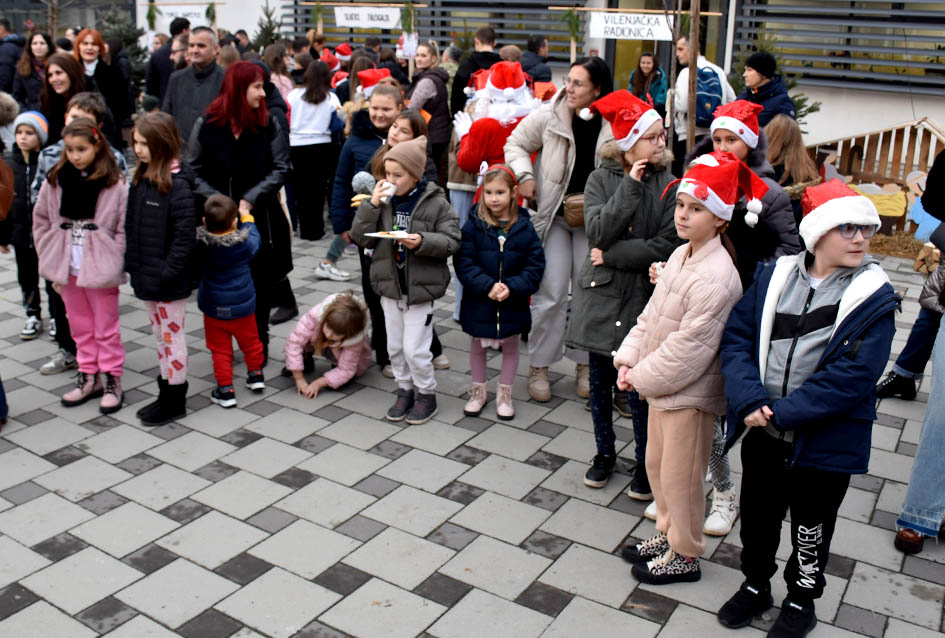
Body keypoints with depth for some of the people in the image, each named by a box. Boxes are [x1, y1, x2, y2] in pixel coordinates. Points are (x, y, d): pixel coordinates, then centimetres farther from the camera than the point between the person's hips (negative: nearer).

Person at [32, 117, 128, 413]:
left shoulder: (115, 185, -10)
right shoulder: (55, 181, 3)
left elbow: (125, 229, -9)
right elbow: (40, 220, 10)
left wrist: (113, 261, -14)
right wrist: (50, 256, 5)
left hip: (99, 269, -4)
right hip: (67, 268, 5)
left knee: (106, 327, 6)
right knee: (80, 326, 15)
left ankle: (112, 381, 17)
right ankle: (89, 377, 28)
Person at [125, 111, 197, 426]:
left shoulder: (177, 184, -18)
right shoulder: (141, 179, 6)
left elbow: (186, 235, -20)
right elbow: (132, 226, 13)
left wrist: (167, 272, -21)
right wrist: (132, 263, 7)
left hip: (169, 281, -8)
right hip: (146, 276, 8)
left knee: (172, 335, 5)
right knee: (160, 335, 18)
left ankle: (175, 400, 17)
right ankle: (166, 392, 31)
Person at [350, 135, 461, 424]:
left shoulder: (436, 203, -10)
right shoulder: (384, 200, 1)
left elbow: (451, 241, -10)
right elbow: (361, 237, -1)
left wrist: (422, 241, -26)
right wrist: (372, 204, -14)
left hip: (420, 287, -5)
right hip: (390, 285, 5)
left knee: (415, 349, -2)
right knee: (395, 346, 15)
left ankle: (427, 395, 20)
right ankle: (405, 391, 33)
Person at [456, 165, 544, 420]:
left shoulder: (525, 227, -6)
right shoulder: (473, 226, -9)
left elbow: (535, 266, -7)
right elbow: (463, 263, -12)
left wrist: (512, 287, -20)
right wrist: (487, 286, -23)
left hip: (513, 303, 1)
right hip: (478, 302, 0)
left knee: (510, 347, 14)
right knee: (477, 346, 15)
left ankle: (504, 394, 33)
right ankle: (479, 390, 35)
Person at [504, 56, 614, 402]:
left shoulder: (614, 126, -10)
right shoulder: (549, 116, -8)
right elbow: (515, 143, 6)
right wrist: (524, 175, -10)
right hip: (553, 215, -1)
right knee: (551, 293, -3)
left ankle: (584, 364, 25)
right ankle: (538, 366, 13)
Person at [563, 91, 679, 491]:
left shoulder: (670, 185, -6)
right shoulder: (602, 179, -1)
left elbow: (666, 245, -13)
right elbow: (598, 233, -14)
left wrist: (612, 254, -13)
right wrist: (630, 185, -18)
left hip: (643, 297, -2)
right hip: (600, 293, 2)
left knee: (638, 389, 2)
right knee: (600, 382, 14)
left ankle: (645, 465, 22)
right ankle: (605, 454, 34)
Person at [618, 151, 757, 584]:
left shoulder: (714, 278, -25)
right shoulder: (681, 255, 4)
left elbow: (688, 346, -25)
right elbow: (652, 313, 10)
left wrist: (641, 377, -16)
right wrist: (629, 359, -1)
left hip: (689, 391, -9)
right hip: (659, 383, 9)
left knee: (680, 475, 6)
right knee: (657, 464, 22)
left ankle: (685, 556, 25)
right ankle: (668, 534, 41)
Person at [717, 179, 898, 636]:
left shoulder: (874, 298, -12)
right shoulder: (774, 276, -2)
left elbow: (853, 376, -19)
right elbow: (737, 337, -4)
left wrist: (781, 412, -22)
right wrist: (751, 402, -19)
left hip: (824, 440, -3)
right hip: (762, 432, 3)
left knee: (810, 528, 17)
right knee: (756, 515, 20)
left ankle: (801, 601, 41)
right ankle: (755, 584, 45)